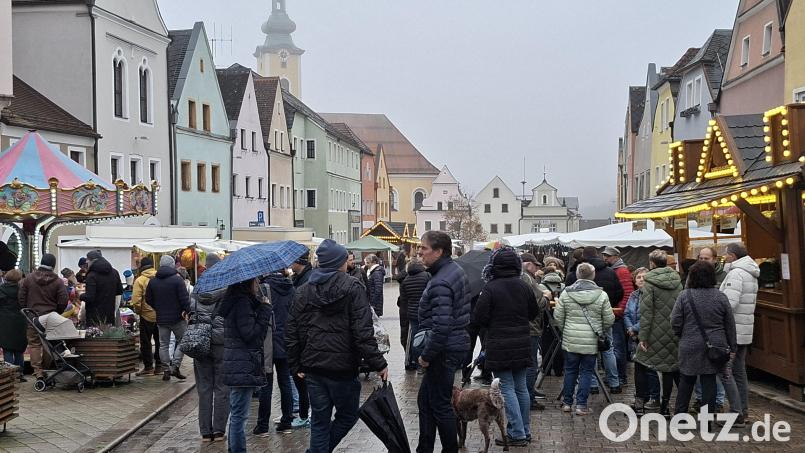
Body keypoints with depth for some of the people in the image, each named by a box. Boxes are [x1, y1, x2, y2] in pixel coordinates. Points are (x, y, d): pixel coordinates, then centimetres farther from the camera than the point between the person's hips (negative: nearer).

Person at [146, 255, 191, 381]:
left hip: (161, 319, 4)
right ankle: (175, 366, -5)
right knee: (182, 342, 7)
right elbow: (184, 298, -15)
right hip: (177, 318, -4)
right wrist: (187, 310, -2)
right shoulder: (177, 279, -12)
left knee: (163, 345, 10)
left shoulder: (153, 281, 5)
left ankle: (166, 370, 10)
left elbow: (148, 300, 10)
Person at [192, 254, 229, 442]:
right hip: (222, 344, -2)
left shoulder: (196, 292, 1)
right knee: (221, 388, 6)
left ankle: (205, 432, 10)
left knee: (204, 389, 9)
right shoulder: (228, 291, -8)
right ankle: (219, 430, 6)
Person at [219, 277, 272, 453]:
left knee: (237, 414, 18)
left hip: (236, 367, 10)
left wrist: (262, 308, 5)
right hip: (243, 370, -10)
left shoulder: (238, 300, 14)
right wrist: (265, 310, -14)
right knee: (239, 415, -6)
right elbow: (251, 335, -21)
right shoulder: (242, 302, -16)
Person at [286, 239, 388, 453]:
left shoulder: (305, 290, 7)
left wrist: (296, 365, 14)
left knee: (319, 421, 12)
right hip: (342, 366, -5)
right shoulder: (352, 288, -7)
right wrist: (378, 363, -12)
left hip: (313, 366, 5)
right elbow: (363, 331, -15)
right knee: (347, 416, 13)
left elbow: (292, 331, 7)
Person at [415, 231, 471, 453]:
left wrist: (426, 355, -16)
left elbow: (441, 328, -28)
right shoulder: (456, 269, 8)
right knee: (425, 399, 18)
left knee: (440, 405, 3)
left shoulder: (440, 283, -24)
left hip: (445, 351, -10)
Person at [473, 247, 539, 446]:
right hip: (522, 345, 5)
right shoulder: (525, 287, 1)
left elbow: (479, 318, -15)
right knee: (521, 387, 15)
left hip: (499, 346, -5)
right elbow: (534, 313, 12)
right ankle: (525, 431, 22)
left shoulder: (490, 288, -15)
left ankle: (517, 434, -1)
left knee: (507, 389, 0)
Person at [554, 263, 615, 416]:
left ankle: (567, 402, 19)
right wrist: (600, 331, 17)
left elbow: (558, 316, 2)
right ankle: (581, 405, 5)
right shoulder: (601, 295, -5)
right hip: (591, 341, -1)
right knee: (586, 372, 6)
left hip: (570, 340, 1)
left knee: (570, 370, 13)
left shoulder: (566, 293, -2)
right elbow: (609, 319, -1)